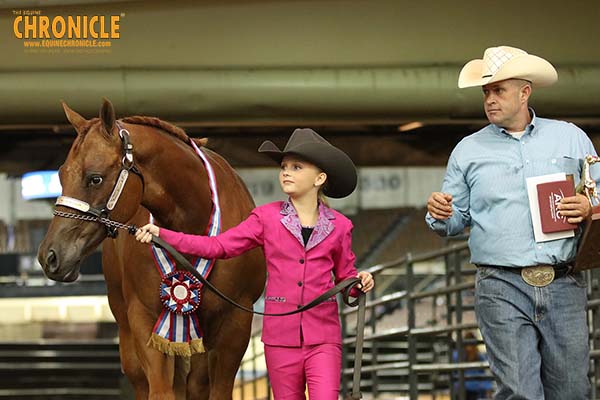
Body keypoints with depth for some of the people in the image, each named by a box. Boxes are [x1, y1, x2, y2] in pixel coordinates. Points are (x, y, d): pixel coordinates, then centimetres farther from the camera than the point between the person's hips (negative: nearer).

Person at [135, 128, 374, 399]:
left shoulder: (338, 226, 4)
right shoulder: (267, 218, 2)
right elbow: (218, 246, -1)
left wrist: (361, 282, -7)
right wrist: (161, 234, -9)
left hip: (323, 338, -1)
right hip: (281, 335, 1)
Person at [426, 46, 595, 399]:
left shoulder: (571, 138, 13)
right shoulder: (469, 151, 13)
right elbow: (456, 221, 14)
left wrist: (589, 208, -6)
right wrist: (440, 215, -8)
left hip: (564, 286, 1)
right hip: (502, 288, -1)